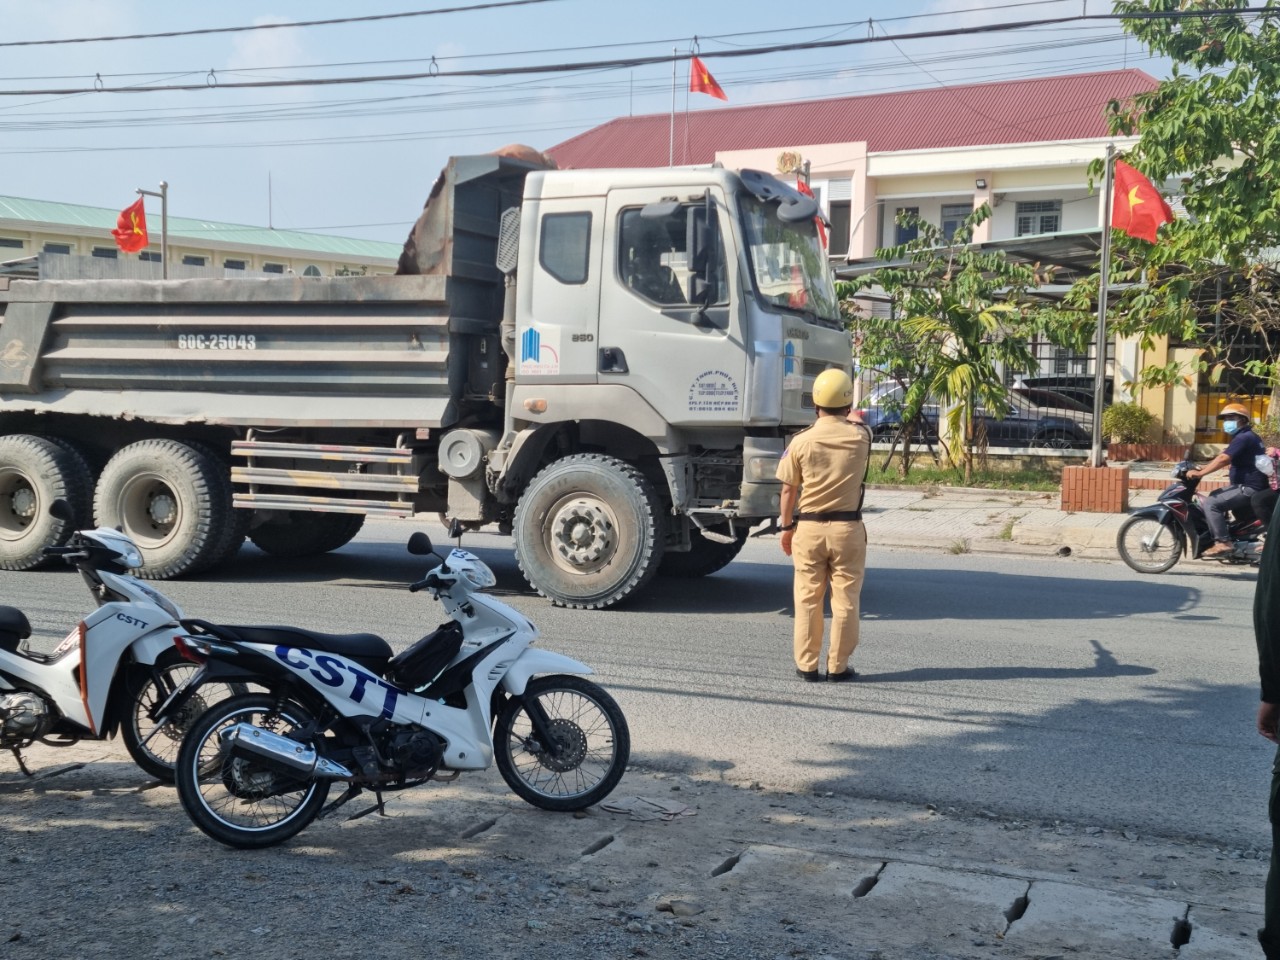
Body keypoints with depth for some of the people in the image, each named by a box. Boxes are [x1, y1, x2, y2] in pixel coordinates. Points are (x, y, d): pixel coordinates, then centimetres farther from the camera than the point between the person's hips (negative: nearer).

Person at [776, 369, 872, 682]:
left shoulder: (801, 441, -8)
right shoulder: (861, 437, -6)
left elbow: (788, 490, -2)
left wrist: (786, 527, 10)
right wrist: (850, 417, 40)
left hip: (809, 527, 0)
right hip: (848, 528, 0)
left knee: (808, 599, 9)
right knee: (845, 600, 7)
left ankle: (807, 665, 13)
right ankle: (838, 666, 11)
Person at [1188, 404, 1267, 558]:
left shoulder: (1243, 438, -17)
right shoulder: (1245, 436, 19)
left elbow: (1223, 459, -27)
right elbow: (1225, 457, 22)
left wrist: (1200, 473, -25)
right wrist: (1201, 468, 14)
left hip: (1249, 488, -11)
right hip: (1247, 485, 11)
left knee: (1211, 503, -19)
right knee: (1214, 496, 22)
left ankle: (1222, 543, -21)